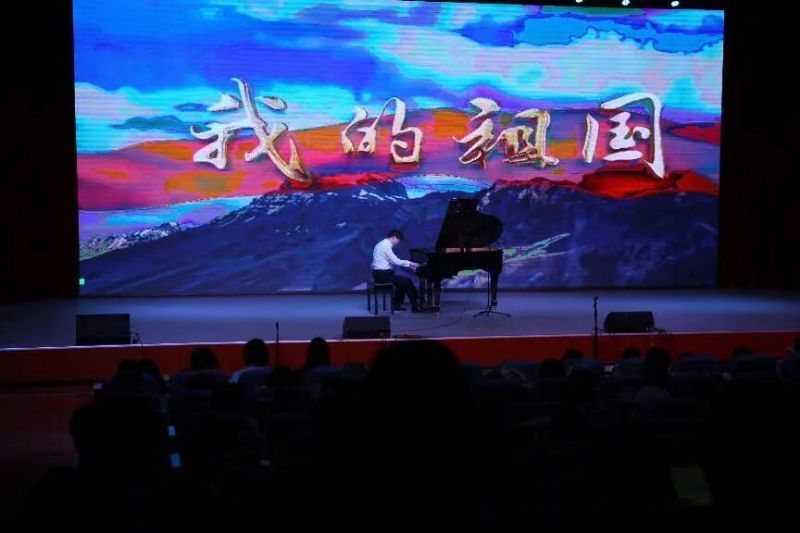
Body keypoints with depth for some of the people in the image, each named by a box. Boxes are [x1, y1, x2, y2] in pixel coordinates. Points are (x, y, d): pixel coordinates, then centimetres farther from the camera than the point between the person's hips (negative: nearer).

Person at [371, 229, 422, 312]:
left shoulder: (383, 244, 16)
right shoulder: (386, 246, -15)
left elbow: (393, 261, 17)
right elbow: (395, 261, -20)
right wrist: (410, 263, -10)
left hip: (379, 273, 10)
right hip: (382, 275, -10)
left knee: (402, 281, 20)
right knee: (407, 281, -8)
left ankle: (396, 304, 20)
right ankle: (415, 307, -1)